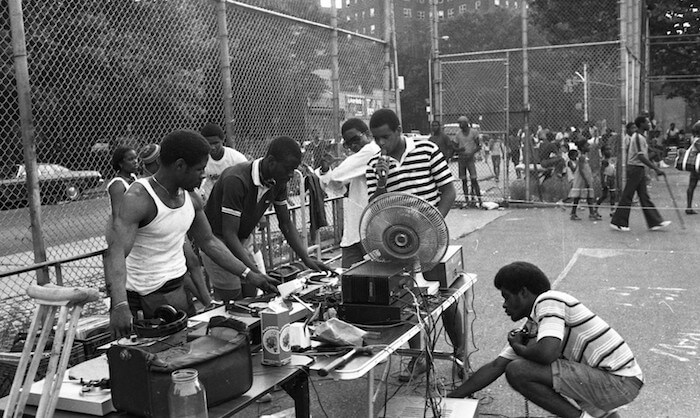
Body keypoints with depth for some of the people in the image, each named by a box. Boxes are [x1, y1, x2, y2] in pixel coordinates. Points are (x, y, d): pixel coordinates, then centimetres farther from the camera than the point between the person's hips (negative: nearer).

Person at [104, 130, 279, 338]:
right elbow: (115, 253, -34)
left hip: (177, 289, 7)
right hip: (138, 297, -6)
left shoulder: (190, 197, 2)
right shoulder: (139, 198, -22)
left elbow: (208, 241, 14)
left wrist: (249, 275, 11)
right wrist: (119, 305, -50)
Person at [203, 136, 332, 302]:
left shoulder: (278, 182, -7)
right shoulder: (236, 180, -30)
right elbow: (229, 234, -30)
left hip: (244, 241, 7)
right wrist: (255, 272, -35)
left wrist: (306, 258, -6)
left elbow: (286, 223, 3)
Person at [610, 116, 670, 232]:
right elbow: (641, 157, -25)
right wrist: (656, 169, -27)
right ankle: (618, 223, 4)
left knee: (644, 197, 8)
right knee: (627, 197, -3)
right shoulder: (638, 137, -17)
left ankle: (655, 222, 10)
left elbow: (628, 151, 20)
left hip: (639, 170, 10)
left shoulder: (635, 136, 13)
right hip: (635, 169, -10)